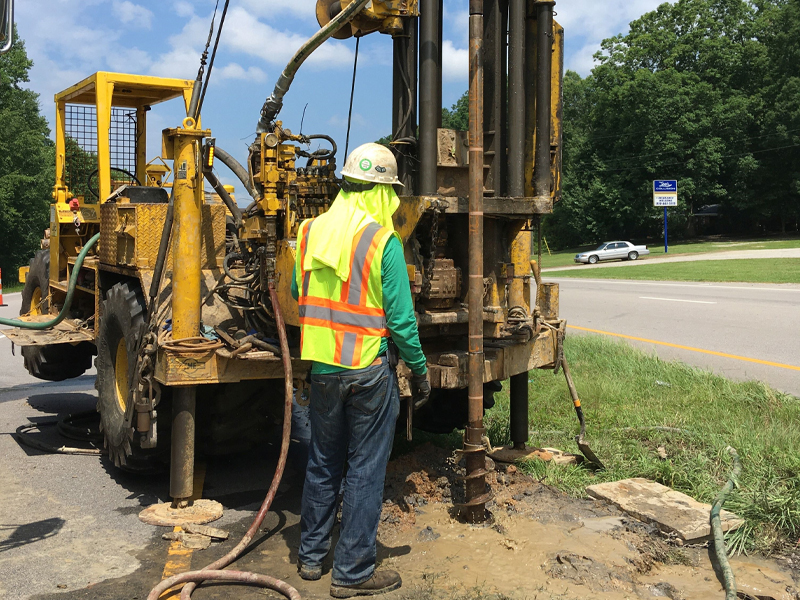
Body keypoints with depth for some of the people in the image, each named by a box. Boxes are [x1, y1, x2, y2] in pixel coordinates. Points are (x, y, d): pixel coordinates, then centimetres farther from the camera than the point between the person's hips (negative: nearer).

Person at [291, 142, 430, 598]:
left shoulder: (311, 232, 2)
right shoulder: (384, 240, -14)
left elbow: (299, 296, 13)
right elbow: (401, 319, -14)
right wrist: (420, 370, -3)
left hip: (321, 367, 5)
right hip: (370, 371, -5)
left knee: (323, 463, 19)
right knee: (365, 470, 7)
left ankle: (312, 556, 33)